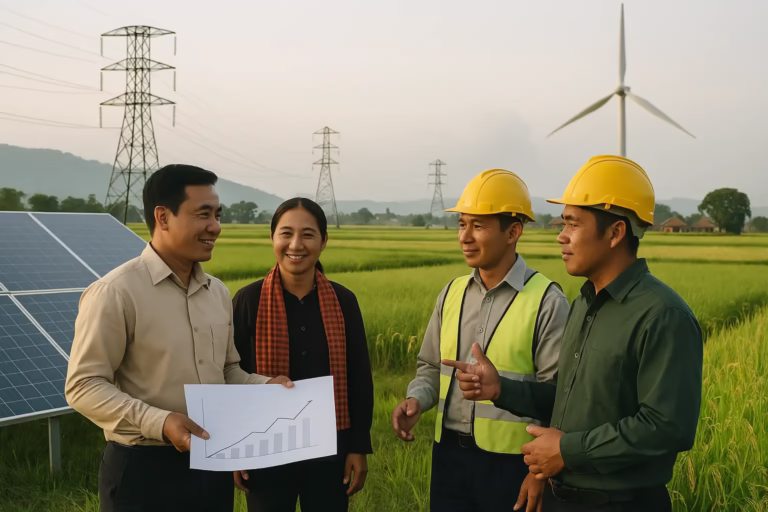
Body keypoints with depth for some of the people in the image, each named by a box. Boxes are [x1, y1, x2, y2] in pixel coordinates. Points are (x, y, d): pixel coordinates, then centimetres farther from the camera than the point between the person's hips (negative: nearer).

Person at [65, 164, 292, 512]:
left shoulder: (218, 292, 9)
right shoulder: (115, 293, -13)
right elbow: (83, 386, -14)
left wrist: (265, 386, -1)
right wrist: (158, 422, -25)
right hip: (144, 470, -6)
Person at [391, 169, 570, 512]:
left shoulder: (546, 302, -9)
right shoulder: (451, 294, 7)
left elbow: (557, 394, -10)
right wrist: (416, 400, -5)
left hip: (511, 461, -5)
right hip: (449, 454, 5)